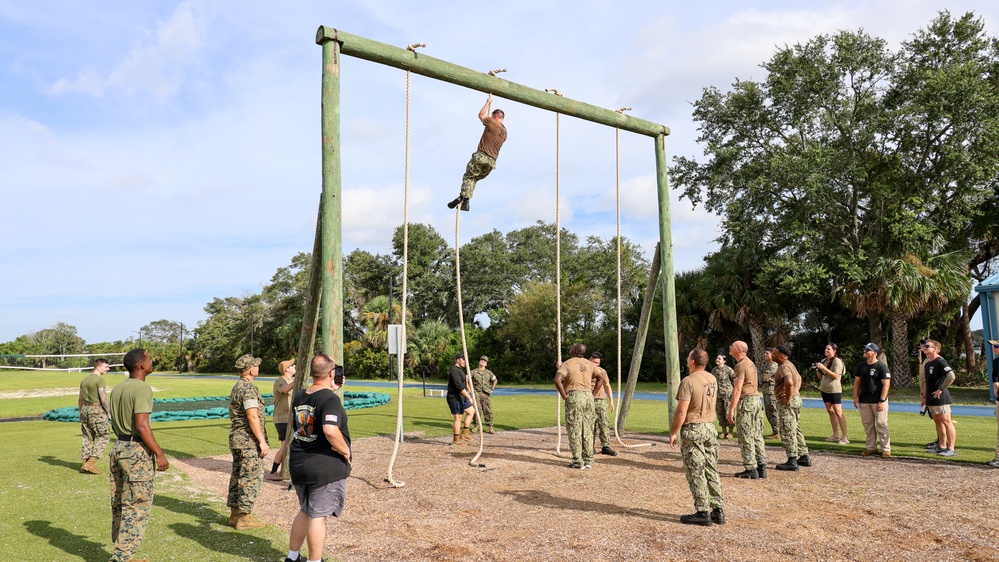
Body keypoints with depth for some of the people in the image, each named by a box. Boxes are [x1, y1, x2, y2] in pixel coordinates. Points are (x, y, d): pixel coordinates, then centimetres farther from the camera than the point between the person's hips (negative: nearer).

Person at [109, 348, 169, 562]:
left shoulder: (118, 388, 11)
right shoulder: (142, 388, -17)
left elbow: (114, 424, 16)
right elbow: (142, 426, -22)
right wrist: (159, 453, -18)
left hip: (118, 447, 9)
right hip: (138, 451, -9)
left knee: (119, 504, 14)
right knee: (137, 506, -2)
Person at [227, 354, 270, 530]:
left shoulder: (237, 387, 15)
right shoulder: (248, 388, -17)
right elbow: (252, 417, -23)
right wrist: (262, 441, -21)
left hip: (237, 439, 10)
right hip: (249, 440, -10)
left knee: (238, 476, 14)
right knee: (251, 478, -4)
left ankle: (235, 514, 21)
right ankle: (244, 517, 0)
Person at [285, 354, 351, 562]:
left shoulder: (299, 396, 5)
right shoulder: (330, 399, -19)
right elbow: (330, 430, -33)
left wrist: (331, 390, 18)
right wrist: (345, 451, -18)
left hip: (298, 465, 8)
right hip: (326, 468, -8)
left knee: (305, 511, 24)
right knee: (318, 516, 3)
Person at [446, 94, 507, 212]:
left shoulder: (492, 123, -2)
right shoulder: (505, 132, 17)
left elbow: (481, 115, 15)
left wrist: (488, 103, 26)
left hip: (481, 156, -6)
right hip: (492, 162, 6)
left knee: (468, 177, -2)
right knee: (474, 179, 14)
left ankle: (463, 198, -19)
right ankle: (465, 203, 5)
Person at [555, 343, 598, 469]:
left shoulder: (567, 364, -7)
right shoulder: (589, 364, 9)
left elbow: (557, 380, -22)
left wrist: (564, 395, -12)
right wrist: (593, 392, 15)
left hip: (574, 397, -5)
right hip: (588, 396, 5)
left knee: (574, 431, 1)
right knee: (587, 431, 11)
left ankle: (578, 462, 2)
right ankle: (588, 461, 14)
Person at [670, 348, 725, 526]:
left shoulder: (688, 381, -17)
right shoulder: (713, 380, 6)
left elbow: (681, 412, -18)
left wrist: (673, 432, -9)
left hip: (693, 430, -7)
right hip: (711, 428, 7)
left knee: (696, 473, 0)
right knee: (711, 470, 13)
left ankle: (702, 513, 3)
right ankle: (718, 510, 16)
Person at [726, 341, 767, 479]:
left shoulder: (741, 366, -13)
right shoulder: (751, 364, 17)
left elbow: (737, 390, -18)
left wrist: (731, 410, -17)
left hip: (746, 401, -9)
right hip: (757, 399, 9)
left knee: (746, 437, -4)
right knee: (757, 436, 12)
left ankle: (751, 469, -2)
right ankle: (761, 467, 15)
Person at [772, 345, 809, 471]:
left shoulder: (784, 367, -19)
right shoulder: (790, 364, 14)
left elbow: (789, 382, -37)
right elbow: (799, 378, 31)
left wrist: (787, 398, -25)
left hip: (787, 402, -10)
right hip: (796, 399, 10)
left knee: (787, 432, -4)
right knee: (796, 430, 18)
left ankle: (792, 461, -1)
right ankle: (804, 457, 24)